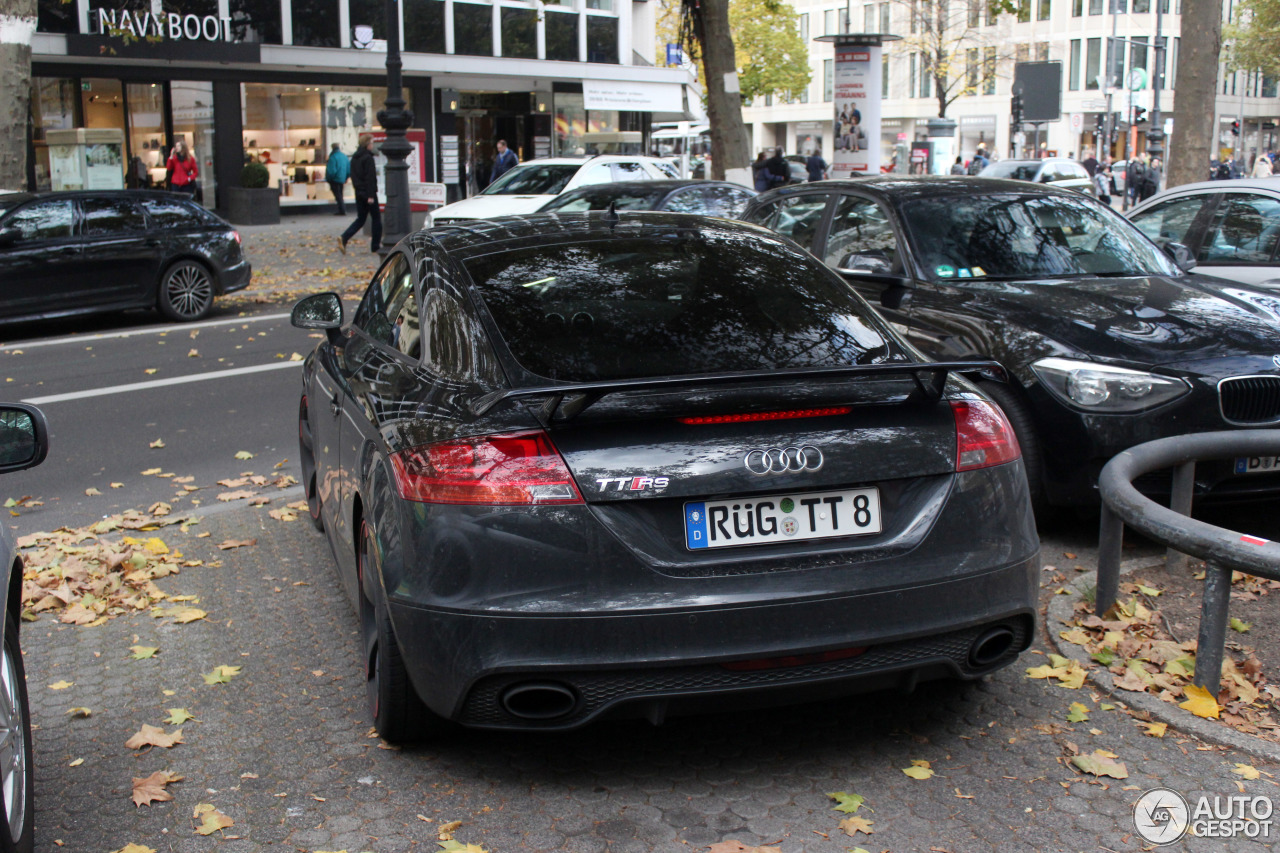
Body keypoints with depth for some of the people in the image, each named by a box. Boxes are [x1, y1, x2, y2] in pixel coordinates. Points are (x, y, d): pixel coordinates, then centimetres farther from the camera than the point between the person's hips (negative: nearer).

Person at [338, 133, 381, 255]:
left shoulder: (354, 158, 11)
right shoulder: (368, 158, -14)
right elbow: (370, 178, -19)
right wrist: (370, 195, -19)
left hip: (359, 193, 8)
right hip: (368, 193, -8)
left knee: (360, 219, 12)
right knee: (376, 218, 5)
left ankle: (344, 237, -7)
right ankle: (376, 245, 10)